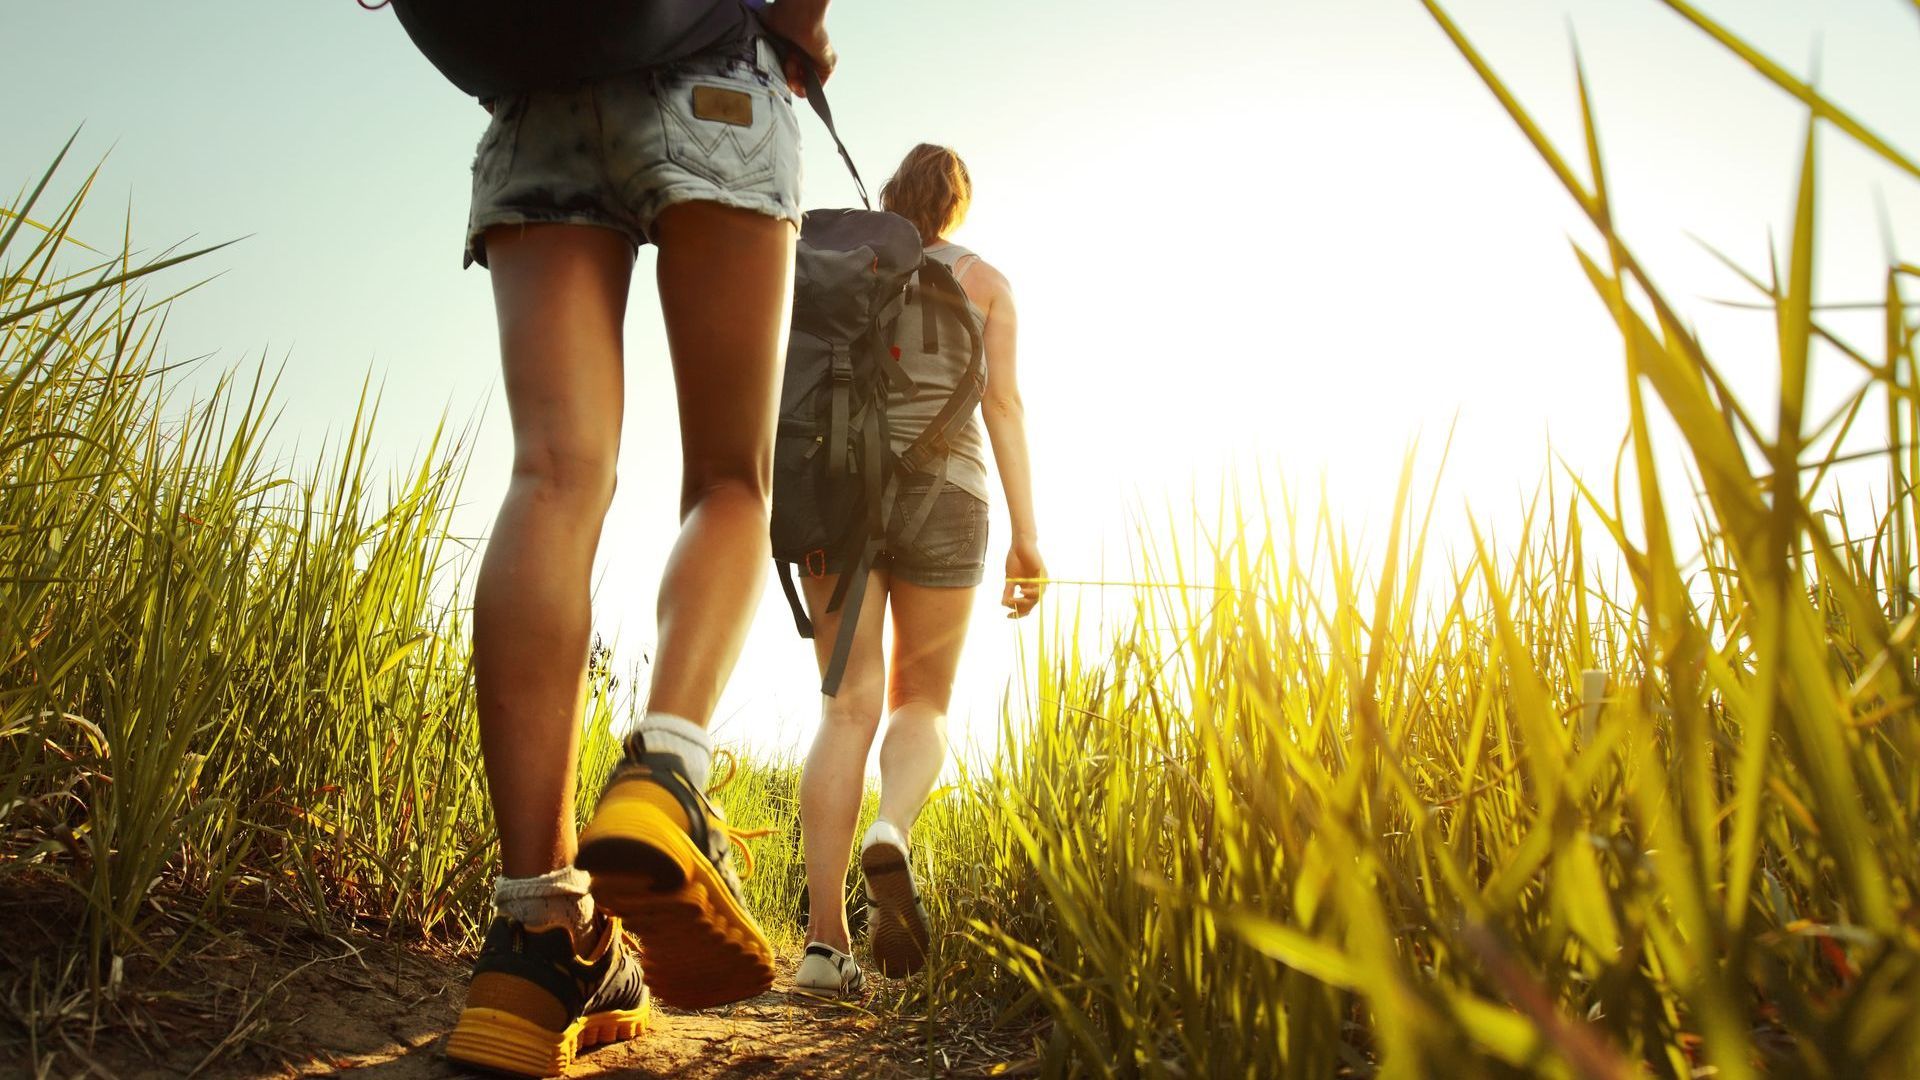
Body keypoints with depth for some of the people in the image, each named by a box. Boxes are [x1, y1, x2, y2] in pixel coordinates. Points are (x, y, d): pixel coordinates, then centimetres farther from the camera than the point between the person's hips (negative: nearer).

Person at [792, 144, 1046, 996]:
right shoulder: (983, 280, 14)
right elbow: (1003, 403, 1)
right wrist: (1026, 534, -3)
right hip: (939, 494, -1)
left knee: (849, 707, -2)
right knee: (920, 702, 10)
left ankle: (825, 939, -15)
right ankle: (891, 836, -24)